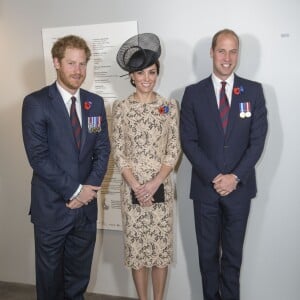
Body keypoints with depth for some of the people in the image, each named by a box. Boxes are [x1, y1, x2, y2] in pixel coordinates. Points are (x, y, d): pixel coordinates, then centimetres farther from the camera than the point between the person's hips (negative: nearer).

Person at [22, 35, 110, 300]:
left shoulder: (95, 103, 6)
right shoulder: (36, 103, -8)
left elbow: (103, 149, 5)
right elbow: (38, 157, -14)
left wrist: (89, 188, -9)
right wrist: (75, 190, -15)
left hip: (86, 206, 4)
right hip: (51, 207, -3)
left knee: (79, 276, 18)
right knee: (50, 275, 14)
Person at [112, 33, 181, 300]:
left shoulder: (170, 106, 1)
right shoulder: (121, 107, -1)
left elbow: (174, 150, -1)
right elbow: (118, 151, -2)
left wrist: (154, 183, -11)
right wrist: (136, 186, -11)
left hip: (162, 187, 0)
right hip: (132, 188, 0)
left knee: (162, 246, 9)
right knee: (136, 247, 9)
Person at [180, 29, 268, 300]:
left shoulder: (254, 91, 1)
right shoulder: (193, 93, 0)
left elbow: (258, 140, -3)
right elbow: (189, 141, -4)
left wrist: (235, 176, -13)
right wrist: (214, 177, -13)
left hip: (239, 186, 0)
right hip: (205, 187, 0)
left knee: (233, 254, 13)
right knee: (208, 253, 13)